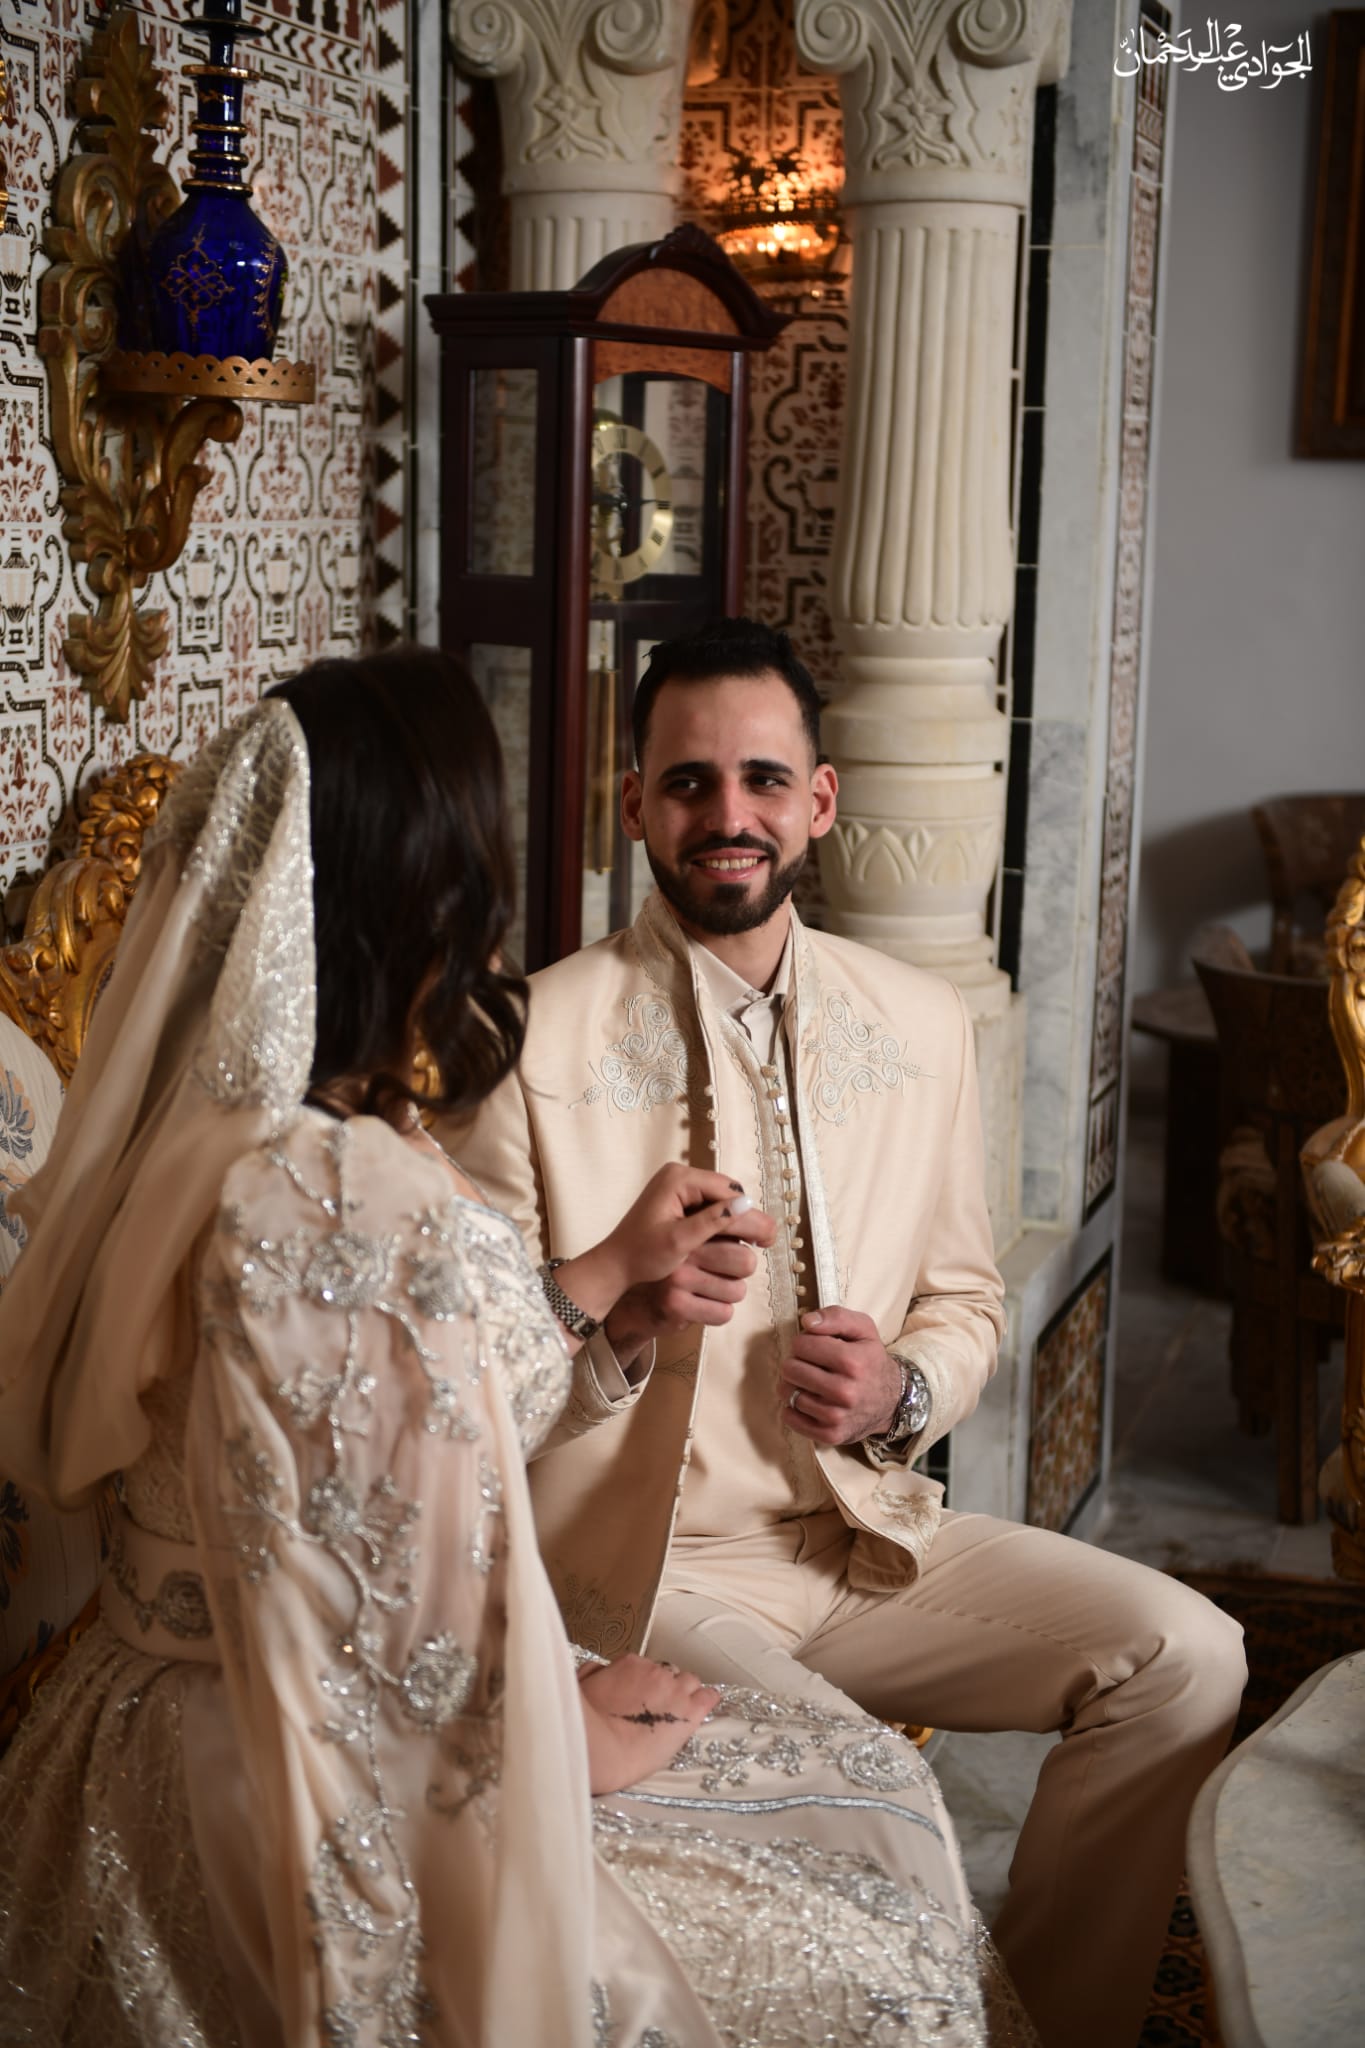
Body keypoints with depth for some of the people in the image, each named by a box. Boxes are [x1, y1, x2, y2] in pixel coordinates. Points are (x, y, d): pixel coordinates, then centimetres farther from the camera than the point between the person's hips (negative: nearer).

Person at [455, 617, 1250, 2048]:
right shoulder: (537, 1042, -8)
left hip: (865, 1530, 5)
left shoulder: (920, 1027, 6)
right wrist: (620, 1321, -26)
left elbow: (966, 1298, 14)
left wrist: (904, 1387, -8)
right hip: (640, 1559, -5)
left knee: (1185, 1655, -10)